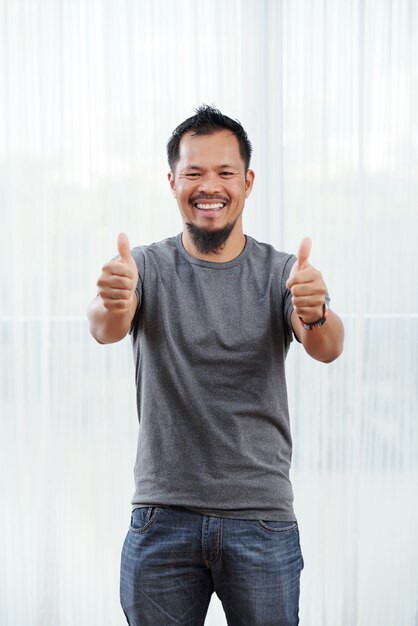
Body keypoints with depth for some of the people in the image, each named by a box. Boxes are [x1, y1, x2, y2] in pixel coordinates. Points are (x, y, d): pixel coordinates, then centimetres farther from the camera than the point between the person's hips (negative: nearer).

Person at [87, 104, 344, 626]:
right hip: (162, 518, 0)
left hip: (262, 519, 0)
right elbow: (106, 328, -19)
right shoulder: (149, 266, 1)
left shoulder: (281, 272, 1)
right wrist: (111, 304, -43)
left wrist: (314, 313, -40)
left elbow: (326, 349, -17)